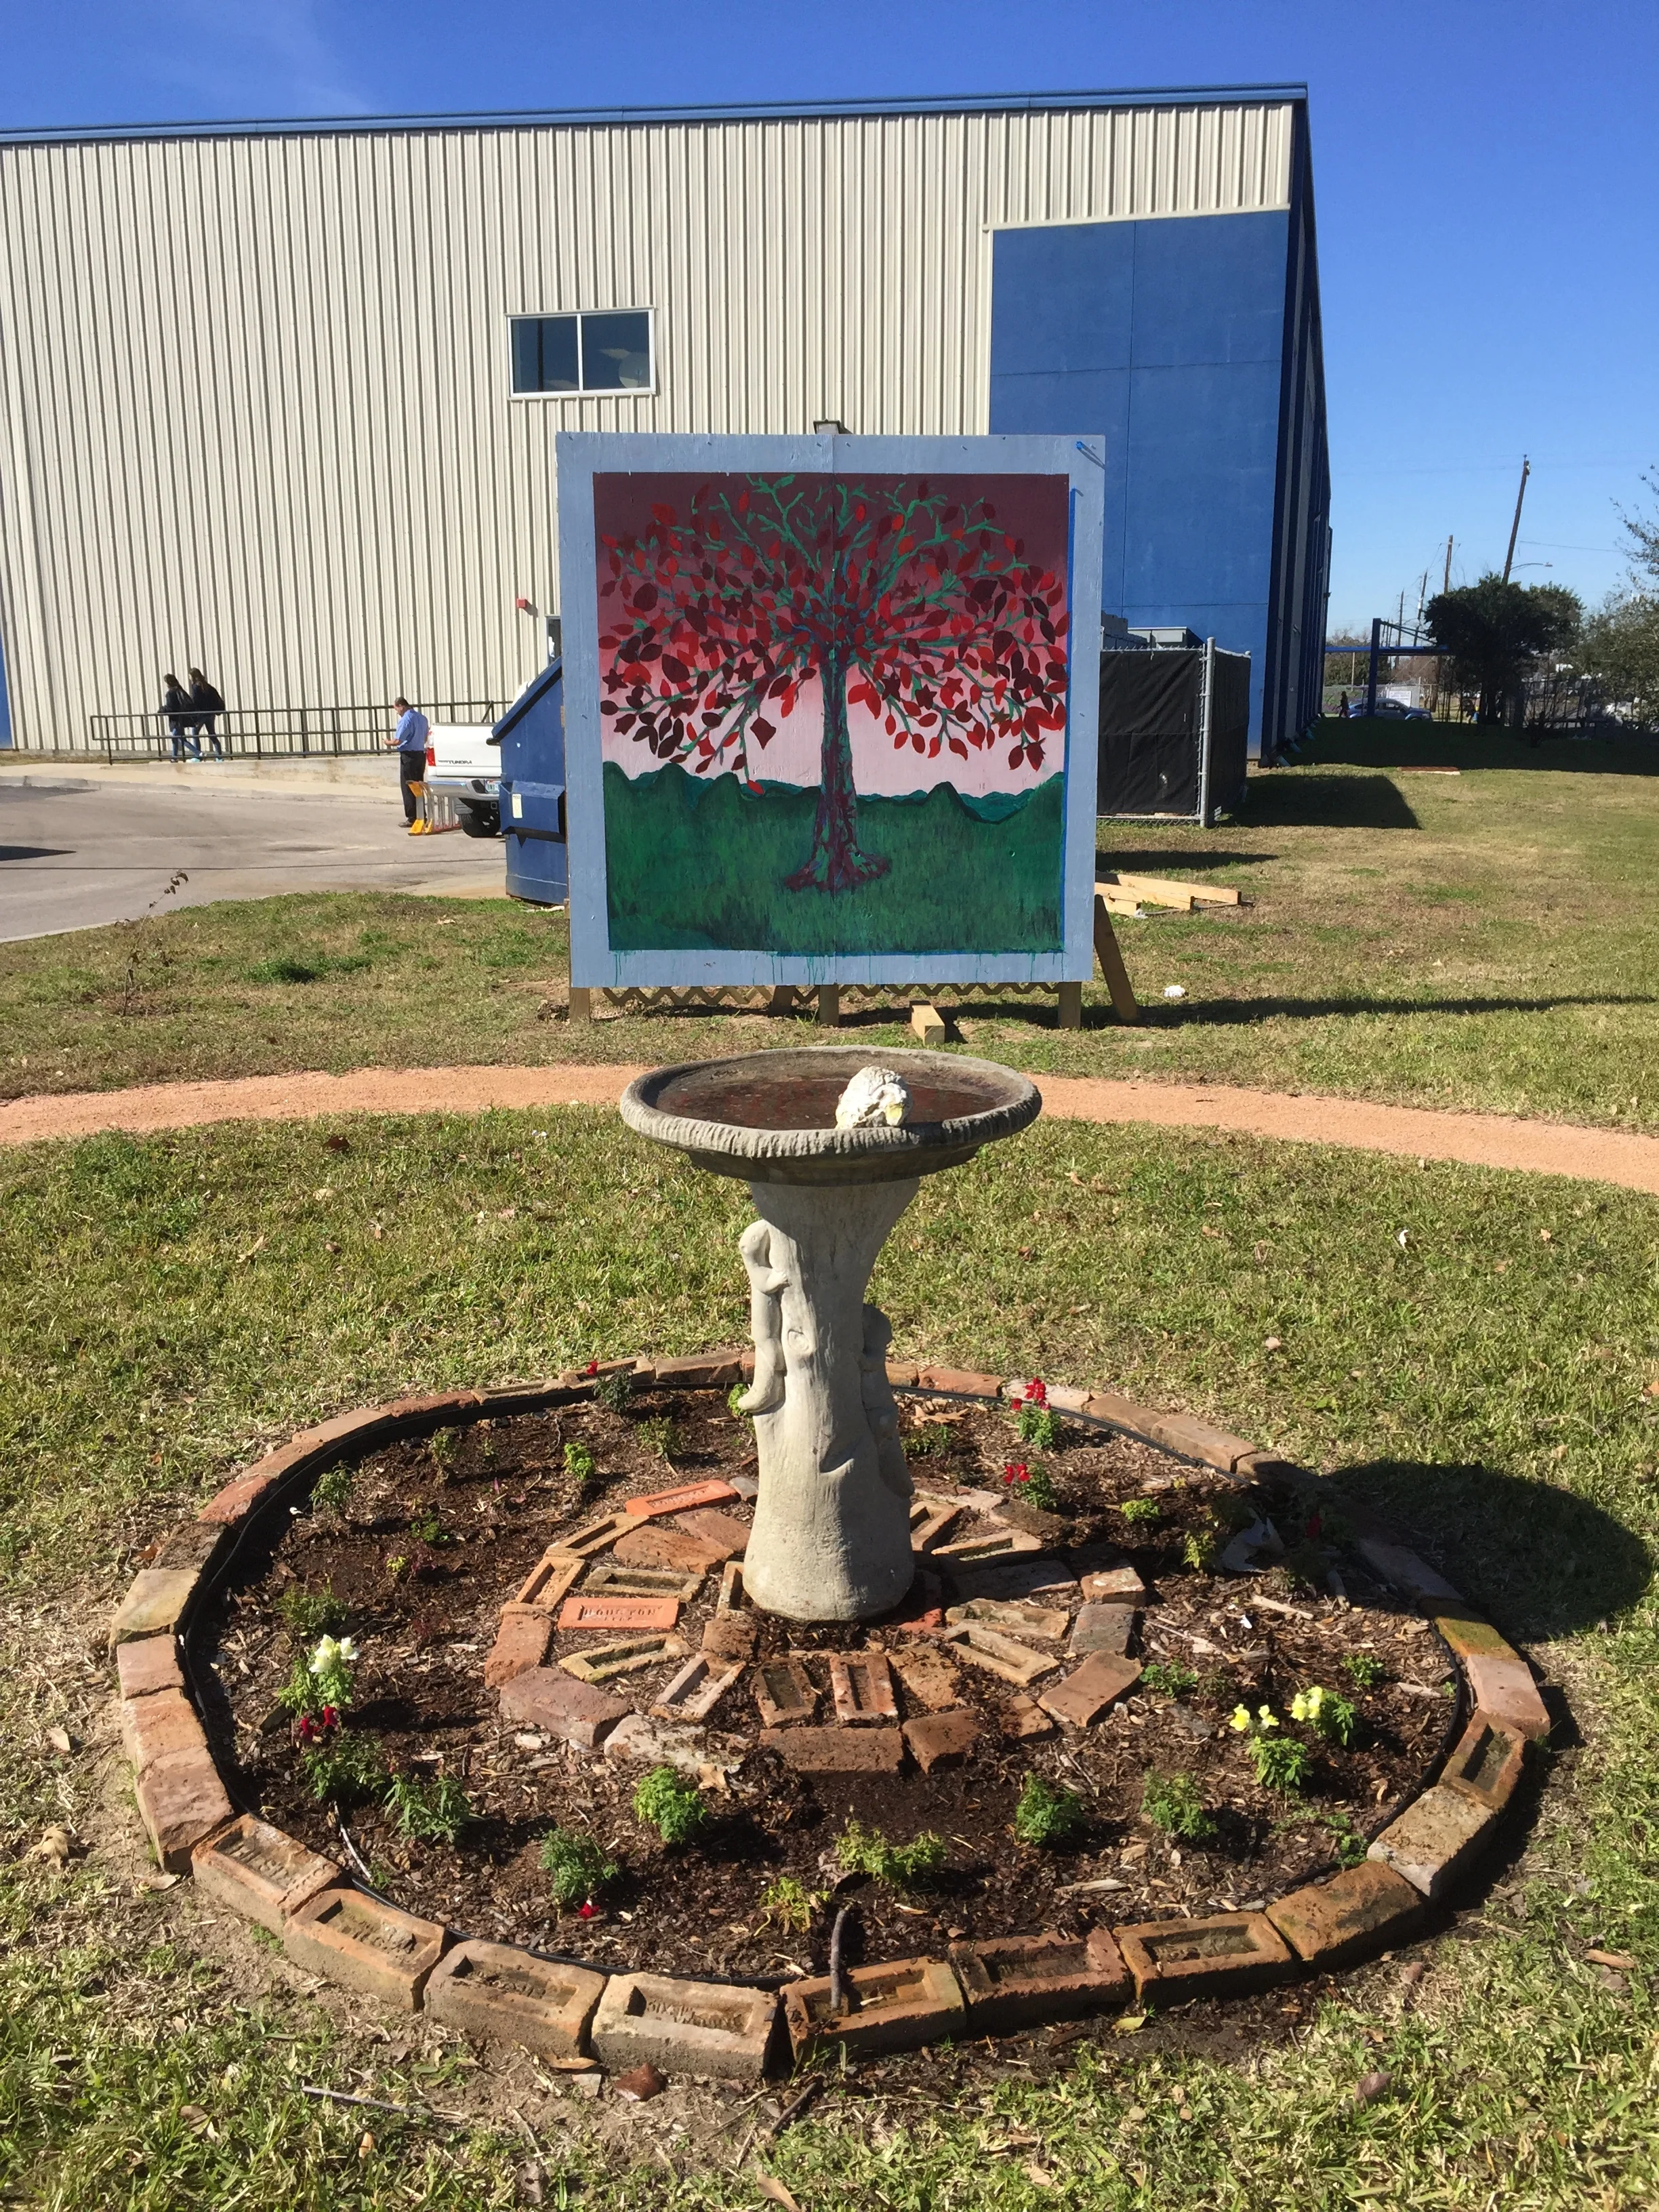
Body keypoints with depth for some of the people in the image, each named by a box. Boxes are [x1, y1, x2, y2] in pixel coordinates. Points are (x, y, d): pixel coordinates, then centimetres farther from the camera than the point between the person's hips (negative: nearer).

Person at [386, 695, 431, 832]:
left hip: (409, 756, -8)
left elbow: (398, 741, -19)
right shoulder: (422, 718, 9)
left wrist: (389, 742, 1)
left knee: (408, 788, -1)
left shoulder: (406, 720, -16)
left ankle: (412, 818, -1)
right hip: (421, 753, 8)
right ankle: (421, 817, 18)